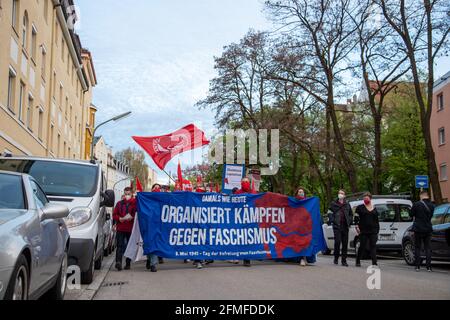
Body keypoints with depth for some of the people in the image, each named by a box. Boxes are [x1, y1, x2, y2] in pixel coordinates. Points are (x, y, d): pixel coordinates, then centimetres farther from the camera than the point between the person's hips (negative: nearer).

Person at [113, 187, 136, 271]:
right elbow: (114, 215, 9)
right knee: (120, 246, -9)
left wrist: (132, 217, -18)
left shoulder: (135, 203, 3)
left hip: (131, 229, -1)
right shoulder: (119, 203, 11)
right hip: (120, 228, 1)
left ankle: (128, 263, 15)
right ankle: (118, 262, -19)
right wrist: (120, 218, -9)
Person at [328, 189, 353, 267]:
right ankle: (336, 258, 5)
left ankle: (344, 260, 8)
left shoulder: (347, 204, 15)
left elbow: (351, 214, 24)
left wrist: (350, 222, 10)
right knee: (337, 241, -12)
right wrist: (331, 221, -11)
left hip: (345, 226, 3)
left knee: (345, 243, 2)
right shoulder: (334, 204, 6)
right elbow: (330, 213, 3)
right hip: (337, 226, -3)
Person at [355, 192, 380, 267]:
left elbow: (377, 221, 16)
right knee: (362, 246, 3)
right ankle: (358, 261, 19)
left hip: (373, 231, 3)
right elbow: (356, 218, -2)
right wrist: (357, 226, -14)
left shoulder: (374, 209, 13)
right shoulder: (360, 208, 3)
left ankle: (374, 262, -10)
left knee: (373, 246, -5)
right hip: (363, 231, -2)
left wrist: (377, 231, 12)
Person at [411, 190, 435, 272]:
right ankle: (429, 267, 5)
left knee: (418, 248, 6)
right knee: (427, 248, 9)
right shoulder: (432, 205, 0)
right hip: (428, 229, 3)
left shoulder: (416, 204, -14)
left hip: (418, 229, -3)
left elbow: (411, 214, -2)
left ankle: (418, 266, 5)